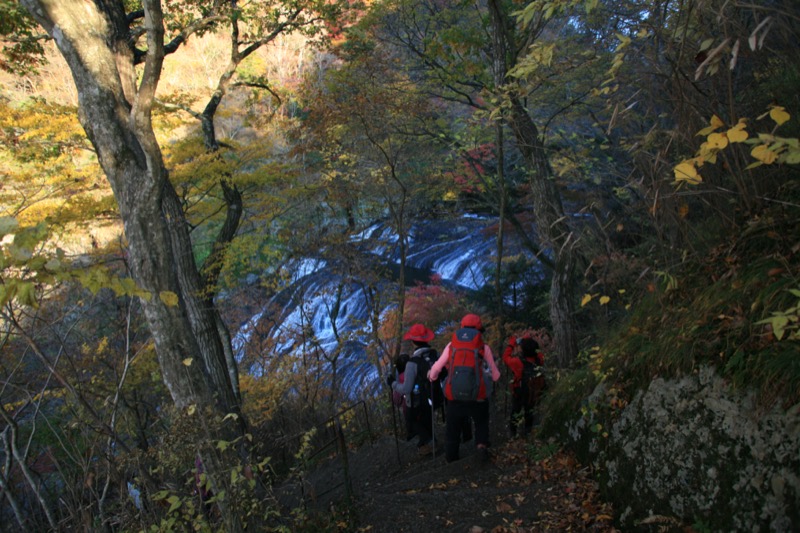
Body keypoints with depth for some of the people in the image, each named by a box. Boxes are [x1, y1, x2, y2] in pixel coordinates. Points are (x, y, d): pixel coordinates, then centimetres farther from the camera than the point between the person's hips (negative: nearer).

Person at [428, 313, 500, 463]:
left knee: (453, 431, 18)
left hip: (455, 399, 1)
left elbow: (436, 368, 8)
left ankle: (451, 462, 23)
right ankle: (482, 444, 0)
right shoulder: (484, 348, 1)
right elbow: (495, 376, 5)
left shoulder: (451, 345, 3)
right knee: (482, 424, 25)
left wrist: (432, 377, 30)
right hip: (478, 398, -1)